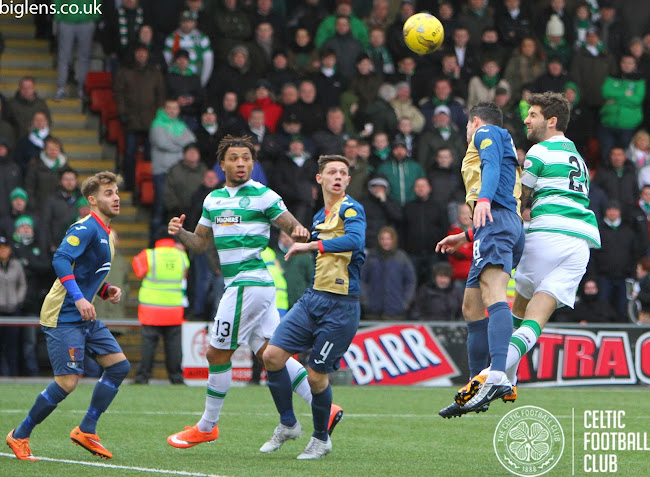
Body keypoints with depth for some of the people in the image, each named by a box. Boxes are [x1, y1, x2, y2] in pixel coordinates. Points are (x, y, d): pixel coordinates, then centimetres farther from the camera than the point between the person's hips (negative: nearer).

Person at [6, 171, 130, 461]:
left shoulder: (105, 233, 17)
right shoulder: (86, 228, -14)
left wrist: (107, 291, 9)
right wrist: (78, 298, -34)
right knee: (67, 382, -13)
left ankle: (86, 431, 10)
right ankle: (19, 437, 2)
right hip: (63, 317, -10)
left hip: (86, 317, 10)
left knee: (119, 365, 3)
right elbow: (61, 260, -27)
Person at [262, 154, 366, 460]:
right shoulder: (320, 216, 17)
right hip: (313, 297, 7)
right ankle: (288, 424, 11)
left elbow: (355, 240, -29)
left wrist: (310, 246, -27)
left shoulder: (350, 209, -9)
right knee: (273, 354, -5)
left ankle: (321, 439, 17)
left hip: (340, 305, -7)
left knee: (316, 374, -5)